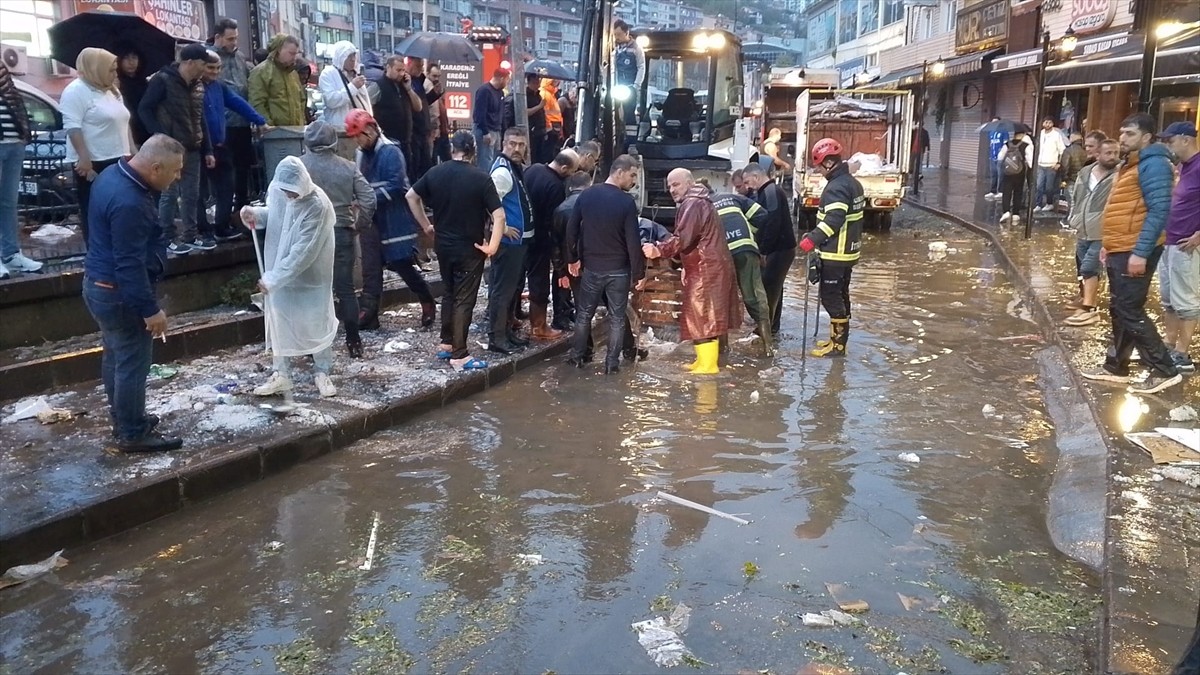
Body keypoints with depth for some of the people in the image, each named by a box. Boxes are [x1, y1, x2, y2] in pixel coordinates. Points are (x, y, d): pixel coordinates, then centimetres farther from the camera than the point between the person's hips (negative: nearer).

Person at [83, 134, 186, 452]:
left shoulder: (113, 173, 3)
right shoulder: (128, 203, -30)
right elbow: (129, 264, -27)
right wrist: (150, 309, -22)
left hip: (100, 283, 11)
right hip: (119, 293, -11)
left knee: (116, 357, 21)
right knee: (132, 364, 2)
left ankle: (124, 420, 36)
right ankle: (133, 434, 15)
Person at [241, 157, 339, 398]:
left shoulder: (318, 206, -27)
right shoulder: (277, 190, -8)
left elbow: (303, 252, -27)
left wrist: (272, 278, -25)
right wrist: (255, 213, -9)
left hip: (310, 277, -6)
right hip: (279, 272, 6)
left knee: (317, 324, 9)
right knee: (278, 322, 13)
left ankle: (322, 373, 28)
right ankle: (281, 375, 26)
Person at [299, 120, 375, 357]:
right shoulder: (348, 167, 2)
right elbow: (369, 199, -4)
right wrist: (359, 226, 7)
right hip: (342, 234, 2)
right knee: (346, 289, 9)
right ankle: (354, 342, 12)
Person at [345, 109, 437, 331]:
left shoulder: (390, 152, -14)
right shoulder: (362, 153, 11)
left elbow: (395, 186, -22)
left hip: (394, 221, -7)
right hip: (371, 220, 7)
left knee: (402, 264, 0)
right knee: (371, 270, 5)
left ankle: (427, 301, 21)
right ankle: (368, 314, 7)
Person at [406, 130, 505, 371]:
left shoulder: (435, 173, 1)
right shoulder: (481, 178, -14)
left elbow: (411, 196, 11)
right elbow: (499, 216, -21)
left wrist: (426, 226, 15)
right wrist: (492, 247, -13)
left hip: (443, 245, 5)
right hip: (470, 248, -5)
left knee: (448, 294, 20)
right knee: (464, 300, 1)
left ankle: (446, 344, 27)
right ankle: (459, 355, 4)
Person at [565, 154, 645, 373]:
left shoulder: (586, 195, -1)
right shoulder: (626, 202, -14)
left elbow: (571, 229, 3)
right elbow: (633, 240, -15)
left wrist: (573, 259, 12)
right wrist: (638, 272, -7)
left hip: (591, 266, 4)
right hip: (618, 269, -3)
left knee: (584, 314, 15)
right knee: (616, 317, 7)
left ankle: (577, 357, 21)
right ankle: (612, 363, 9)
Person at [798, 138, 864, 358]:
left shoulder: (836, 187, -19)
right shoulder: (852, 183, 13)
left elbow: (833, 220, -30)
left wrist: (812, 239, -33)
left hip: (835, 254, -10)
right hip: (848, 251, 10)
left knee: (831, 297, -5)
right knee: (840, 295, 18)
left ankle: (838, 345, -1)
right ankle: (839, 338, 28)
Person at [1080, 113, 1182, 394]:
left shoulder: (1153, 164, -14)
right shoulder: (1129, 165, 17)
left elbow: (1158, 211, -21)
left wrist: (1140, 252, -25)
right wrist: (1109, 245, 22)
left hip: (1135, 252, -10)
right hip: (1120, 250, 10)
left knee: (1130, 312, -8)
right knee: (1119, 311, 14)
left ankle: (1165, 370, 0)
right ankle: (1116, 367, 23)